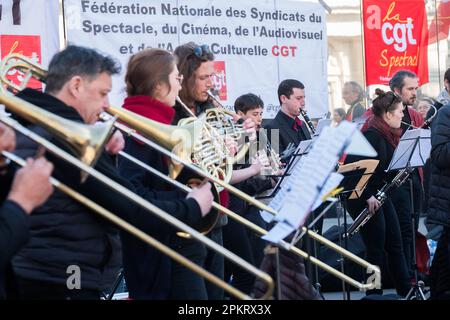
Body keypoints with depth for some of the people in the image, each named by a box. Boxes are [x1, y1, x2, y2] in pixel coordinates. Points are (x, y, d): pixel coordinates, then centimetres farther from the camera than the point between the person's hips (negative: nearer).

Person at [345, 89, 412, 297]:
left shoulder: (389, 135, 8)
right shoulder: (371, 135, -20)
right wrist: (367, 197, -23)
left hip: (380, 196, 9)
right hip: (364, 199, -9)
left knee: (395, 245, 12)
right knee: (376, 249, -1)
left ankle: (406, 291, 19)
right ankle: (374, 293, 11)